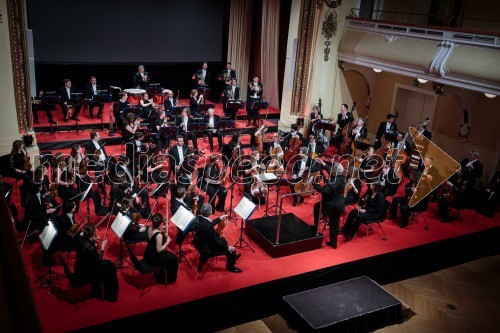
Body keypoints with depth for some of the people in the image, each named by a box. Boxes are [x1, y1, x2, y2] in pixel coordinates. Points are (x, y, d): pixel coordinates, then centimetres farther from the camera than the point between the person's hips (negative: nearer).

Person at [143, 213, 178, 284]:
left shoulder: (150, 229, -6)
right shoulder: (159, 235, -30)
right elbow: (159, 250, -24)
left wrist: (160, 230, 2)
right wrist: (168, 242, -14)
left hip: (147, 255, 8)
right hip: (152, 259, -8)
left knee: (166, 253, 30)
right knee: (174, 258, 11)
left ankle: (160, 274, 41)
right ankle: (169, 279, 26)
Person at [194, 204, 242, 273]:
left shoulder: (199, 218, -11)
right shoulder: (207, 226, -37)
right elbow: (215, 242, -26)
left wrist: (220, 218, 15)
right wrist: (227, 247, -15)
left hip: (201, 243, 10)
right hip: (207, 249, -9)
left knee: (222, 239, 29)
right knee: (232, 250, -2)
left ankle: (232, 257, 50)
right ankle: (230, 267, 27)